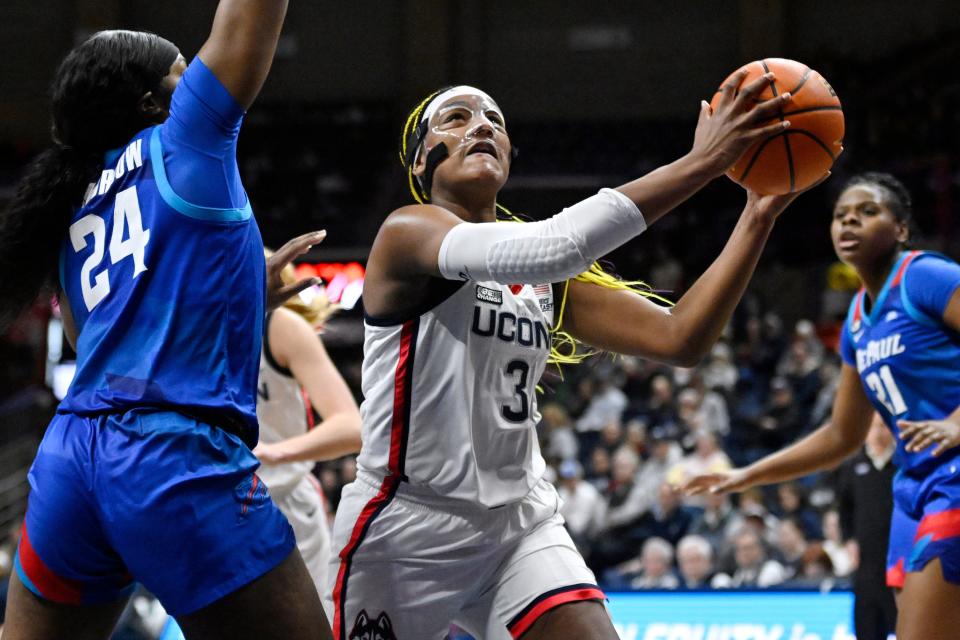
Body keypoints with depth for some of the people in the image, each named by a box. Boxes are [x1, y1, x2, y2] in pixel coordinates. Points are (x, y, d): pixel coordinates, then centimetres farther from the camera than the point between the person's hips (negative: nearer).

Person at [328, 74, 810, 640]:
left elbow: (679, 338, 1)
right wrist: (700, 164, -29)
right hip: (407, 526, -5)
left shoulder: (549, 278, 10)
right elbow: (548, 248, -28)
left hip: (522, 526, 5)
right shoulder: (407, 231, -11)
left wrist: (759, 217, -9)